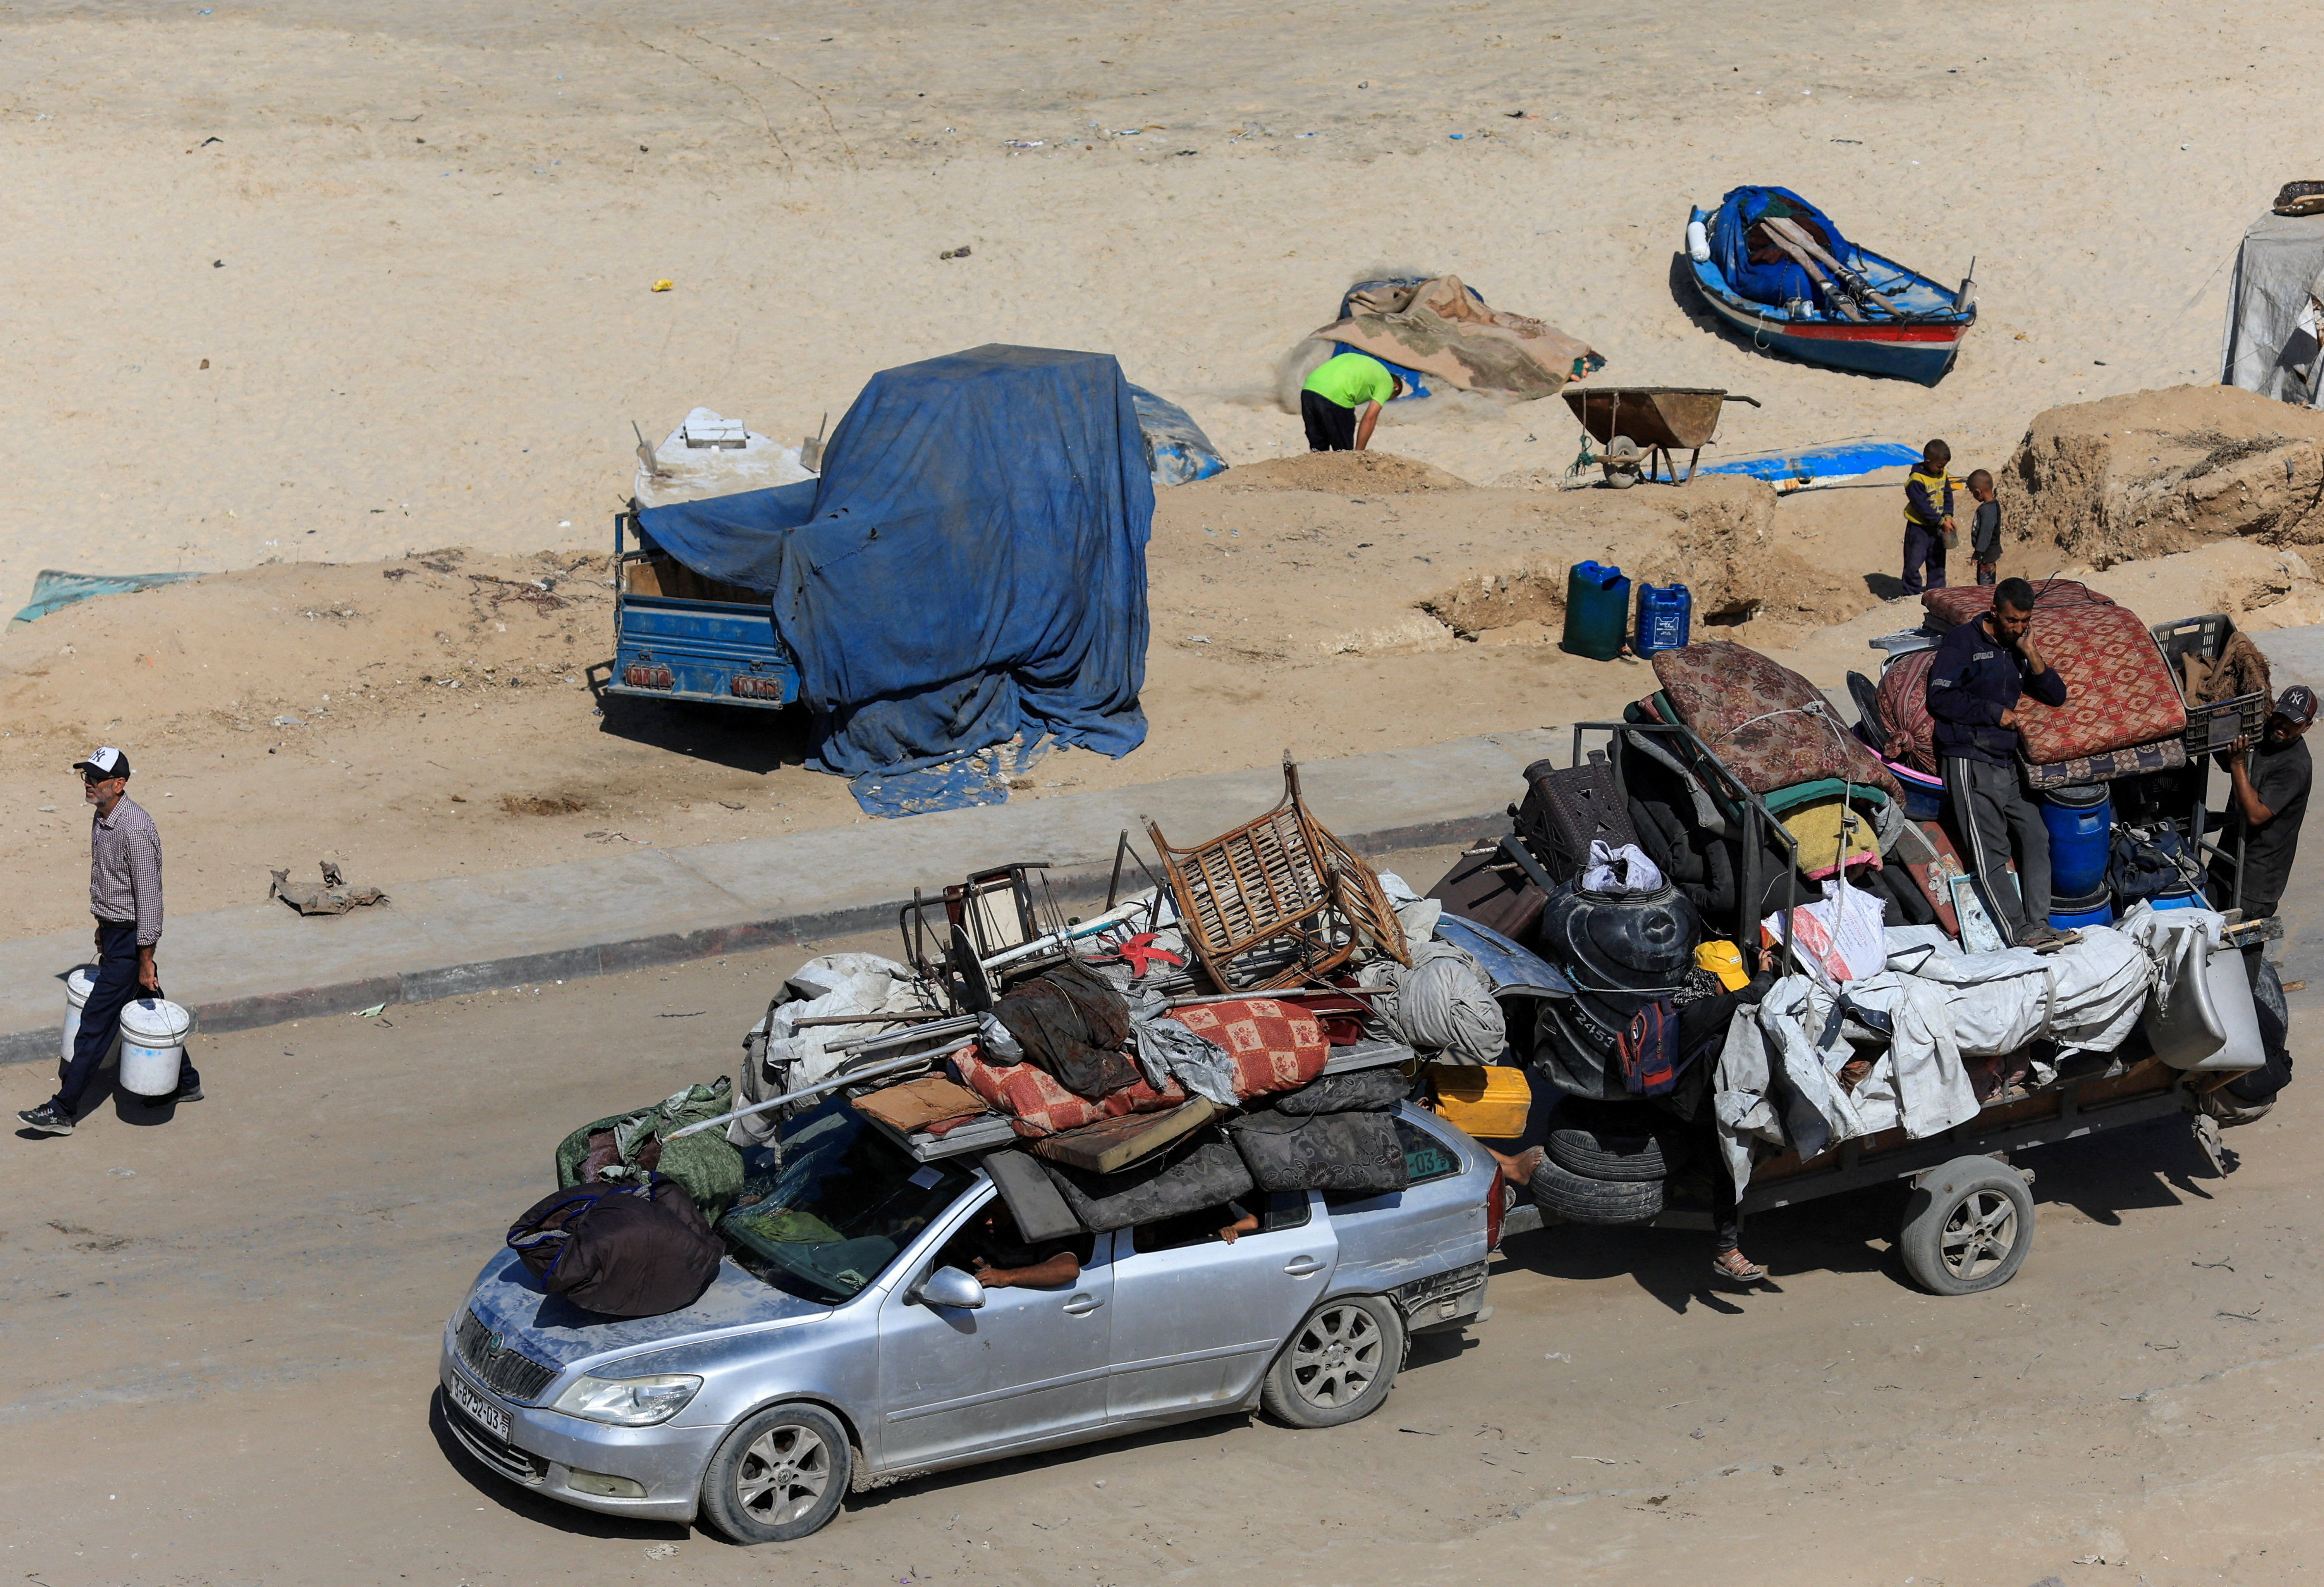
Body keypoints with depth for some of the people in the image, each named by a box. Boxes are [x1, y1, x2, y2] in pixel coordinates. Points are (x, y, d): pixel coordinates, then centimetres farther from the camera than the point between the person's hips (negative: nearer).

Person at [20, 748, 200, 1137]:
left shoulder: (136, 830, -25)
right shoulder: (101, 817, 4)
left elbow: (149, 898, -23)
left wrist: (145, 962, -20)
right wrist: (103, 931, 24)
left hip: (130, 938, -10)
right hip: (112, 932, 10)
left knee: (96, 1022, -5)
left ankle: (63, 1111, -1)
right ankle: (185, 1083, 34)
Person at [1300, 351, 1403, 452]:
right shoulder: (1386, 381, 14)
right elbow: (1369, 418, 4)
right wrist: (1359, 453, 7)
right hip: (1336, 397, -7)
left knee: (1318, 448, 19)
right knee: (1343, 453, 7)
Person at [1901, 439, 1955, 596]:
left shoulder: (1943, 475, 1)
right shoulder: (1916, 480, -22)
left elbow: (1948, 496, 6)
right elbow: (1922, 507, -23)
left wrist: (1948, 516, -11)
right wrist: (1941, 521, -20)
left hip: (1937, 527, 7)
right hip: (1919, 528, -7)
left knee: (1938, 563, 15)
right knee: (1914, 564, -1)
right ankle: (1912, 595, 10)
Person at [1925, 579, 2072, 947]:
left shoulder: (2019, 648, 16)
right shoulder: (1963, 642, -2)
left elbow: (2056, 696, 13)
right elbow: (1940, 697, -10)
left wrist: (2031, 654, -2)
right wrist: (1994, 713, -9)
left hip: (2007, 762, 7)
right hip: (1970, 761, -7)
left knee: (2036, 836, -5)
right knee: (1990, 852, -11)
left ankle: (2038, 924, -7)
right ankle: (2020, 934, -16)